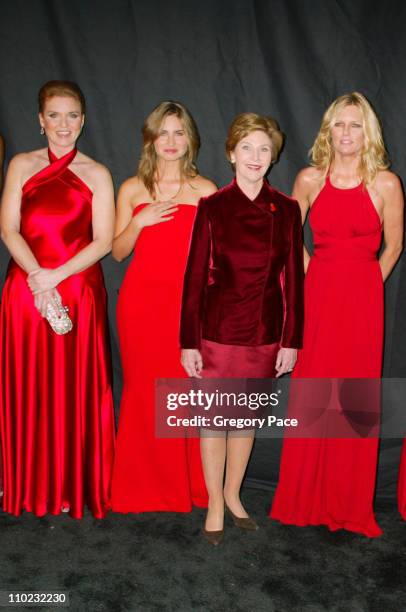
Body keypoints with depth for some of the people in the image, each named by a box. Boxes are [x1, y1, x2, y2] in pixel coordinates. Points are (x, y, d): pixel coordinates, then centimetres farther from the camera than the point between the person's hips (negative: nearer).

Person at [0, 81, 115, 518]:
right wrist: (37, 275, -16)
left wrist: (57, 275, -15)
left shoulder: (96, 174, 6)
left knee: (75, 389, 3)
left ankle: (73, 485, 18)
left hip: (79, 292, -1)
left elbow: (103, 240, -2)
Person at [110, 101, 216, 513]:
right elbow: (117, 251, 8)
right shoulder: (132, 189, 9)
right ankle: (144, 487, 19)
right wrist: (139, 221, -8)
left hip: (187, 301, 0)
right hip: (141, 301, 1)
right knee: (143, 390, 3)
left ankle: (190, 486, 16)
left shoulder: (205, 189, 8)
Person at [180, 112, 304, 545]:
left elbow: (293, 279, 3)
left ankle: (233, 494, 36)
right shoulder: (212, 207, -4)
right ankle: (215, 505, 26)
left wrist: (291, 339, 1)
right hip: (219, 330, -2)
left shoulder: (286, 209, 2)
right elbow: (194, 276, -5)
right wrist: (188, 342, -7)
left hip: (265, 333, 3)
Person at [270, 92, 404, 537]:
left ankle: (350, 505, 22)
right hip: (317, 294, 1)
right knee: (311, 397, 4)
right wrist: (312, 278, 9)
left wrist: (364, 285, 6)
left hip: (363, 299, -1)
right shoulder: (310, 179, 3)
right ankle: (304, 499, 22)